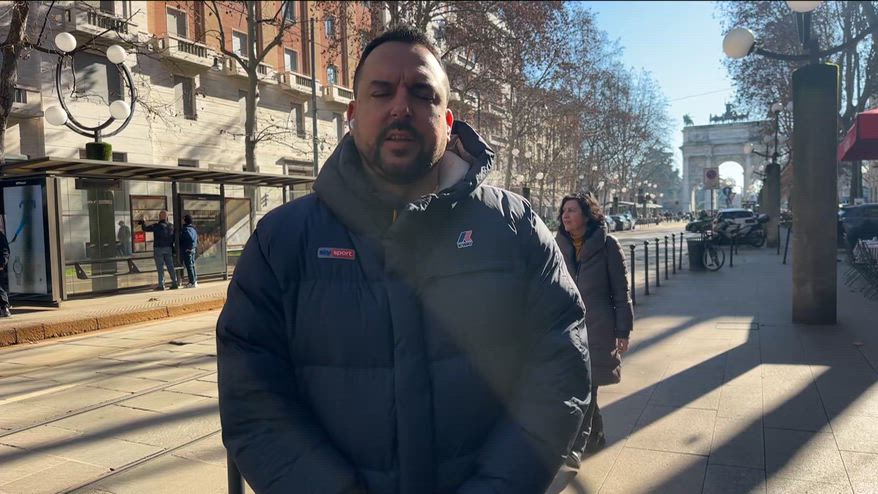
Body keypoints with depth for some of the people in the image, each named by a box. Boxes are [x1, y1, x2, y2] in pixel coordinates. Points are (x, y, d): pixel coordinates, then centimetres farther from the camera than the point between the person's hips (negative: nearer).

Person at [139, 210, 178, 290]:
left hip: (159, 248, -5)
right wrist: (173, 249, 16)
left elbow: (145, 228, -4)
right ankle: (175, 283, 7)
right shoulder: (171, 226, 5)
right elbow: (173, 238, 9)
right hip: (168, 248, 5)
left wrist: (143, 223, 16)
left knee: (160, 268, -1)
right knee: (170, 266, 8)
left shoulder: (156, 226, -11)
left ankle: (161, 285, 0)